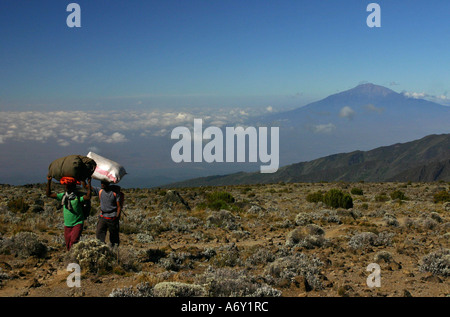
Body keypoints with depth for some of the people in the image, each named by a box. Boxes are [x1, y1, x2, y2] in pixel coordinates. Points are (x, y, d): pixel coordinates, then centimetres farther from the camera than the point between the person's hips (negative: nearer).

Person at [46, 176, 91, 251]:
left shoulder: (78, 196, -10)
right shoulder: (63, 196, 6)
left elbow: (88, 197, -29)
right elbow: (49, 194, 8)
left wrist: (89, 183, -30)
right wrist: (49, 181, 1)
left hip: (77, 224, -6)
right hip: (67, 225, 6)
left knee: (73, 242, -22)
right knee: (68, 245, 8)